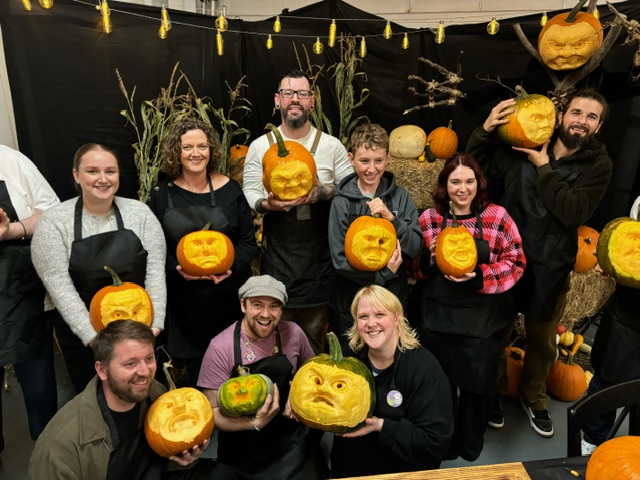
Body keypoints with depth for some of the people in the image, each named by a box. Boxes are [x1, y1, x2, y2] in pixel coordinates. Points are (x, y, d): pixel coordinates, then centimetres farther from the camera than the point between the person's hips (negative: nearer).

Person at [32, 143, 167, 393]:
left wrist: (155, 325, -15)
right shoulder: (54, 221, -8)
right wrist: (96, 338, -19)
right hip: (82, 338, -1)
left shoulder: (139, 212, -4)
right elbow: (60, 287, -13)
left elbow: (155, 270, -7)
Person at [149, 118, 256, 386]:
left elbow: (248, 240, 2)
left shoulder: (229, 189, 0)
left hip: (229, 294, 0)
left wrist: (232, 266, -15)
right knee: (195, 368, 11)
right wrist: (177, 268, -14)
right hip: (184, 297, 1)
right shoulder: (162, 195, 1)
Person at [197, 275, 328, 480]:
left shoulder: (293, 333, -8)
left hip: (293, 438, 2)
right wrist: (254, 423, -29)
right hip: (243, 448, -2)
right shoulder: (221, 348, -17)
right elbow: (213, 412, -13)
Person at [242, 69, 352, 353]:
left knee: (314, 333, 11)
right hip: (277, 255, 1)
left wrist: (323, 192, -15)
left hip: (319, 254, 0)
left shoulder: (331, 145, 3)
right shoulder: (259, 146, 5)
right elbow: (249, 194, 4)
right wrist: (266, 204, -18)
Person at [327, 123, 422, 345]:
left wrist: (391, 218, -20)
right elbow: (340, 260, -12)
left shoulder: (400, 197, -3)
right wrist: (383, 273, -18)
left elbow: (415, 249, -6)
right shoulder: (342, 202, -10)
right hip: (350, 304, -2)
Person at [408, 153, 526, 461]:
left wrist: (479, 277, -20)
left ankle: (471, 443, 43)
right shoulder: (428, 218, -1)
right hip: (437, 317, 1)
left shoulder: (497, 217, -5)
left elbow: (515, 262, -5)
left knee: (478, 381, 15)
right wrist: (428, 261, -18)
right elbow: (414, 267, 5)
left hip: (483, 318, 0)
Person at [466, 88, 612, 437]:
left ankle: (534, 398, 43)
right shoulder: (524, 148, -5)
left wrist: (544, 167, -20)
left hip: (550, 266, 1)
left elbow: (573, 213, -20)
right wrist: (485, 131, -15)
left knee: (542, 340, 16)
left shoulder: (598, 165, -5)